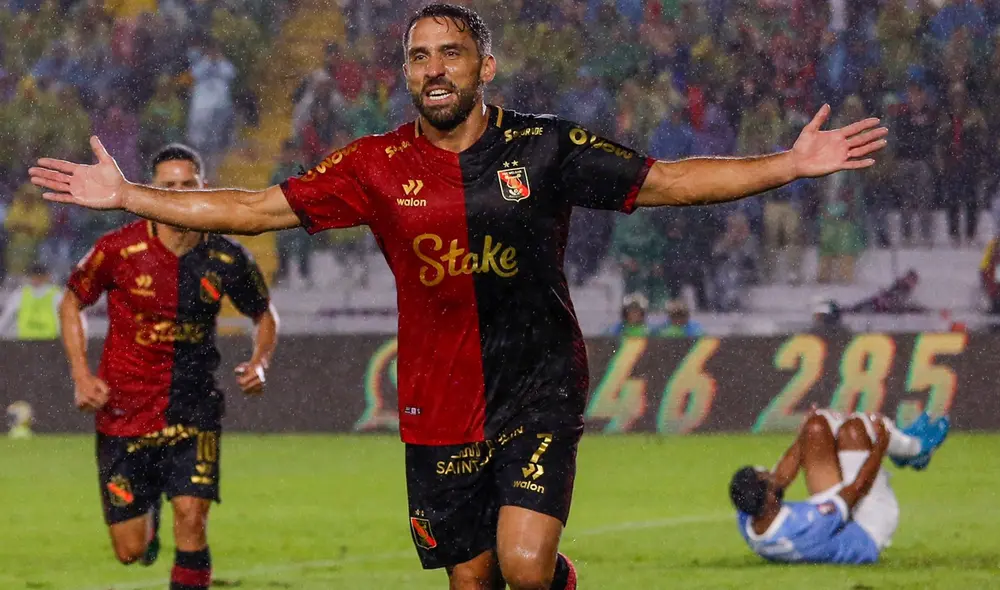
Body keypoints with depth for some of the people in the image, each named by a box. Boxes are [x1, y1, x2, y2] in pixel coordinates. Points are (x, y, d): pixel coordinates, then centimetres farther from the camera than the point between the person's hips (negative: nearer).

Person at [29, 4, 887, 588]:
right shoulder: (380, 166, 1)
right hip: (438, 411, 2)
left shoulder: (544, 148, -4)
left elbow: (665, 182, -1)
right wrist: (125, 195, -1)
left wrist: (791, 165, -9)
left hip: (540, 395, -2)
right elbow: (261, 208, 3)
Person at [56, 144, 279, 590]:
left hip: (194, 409, 0)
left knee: (191, 520, -19)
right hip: (123, 412, 0)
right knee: (130, 551, 2)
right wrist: (81, 377, -6)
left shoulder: (227, 259, -5)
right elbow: (71, 304, 6)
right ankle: (148, 511, 40)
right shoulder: (119, 249, -10)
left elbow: (264, 315, 14)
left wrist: (259, 364, -6)